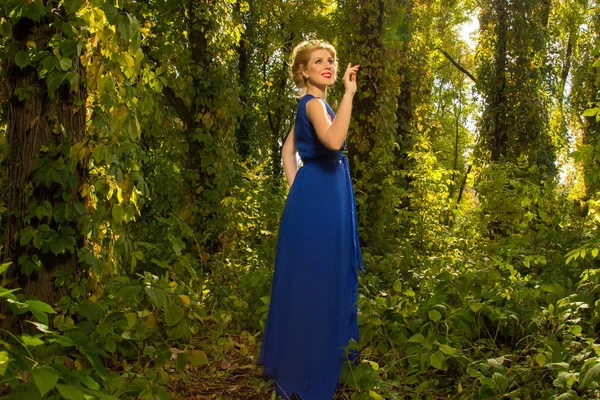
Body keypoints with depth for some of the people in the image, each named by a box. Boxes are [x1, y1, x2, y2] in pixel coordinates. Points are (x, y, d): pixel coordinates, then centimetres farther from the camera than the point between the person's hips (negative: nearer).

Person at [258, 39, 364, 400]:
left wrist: (296, 187, 13)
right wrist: (349, 93, -28)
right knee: (314, 280, -5)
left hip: (324, 197, 10)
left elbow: (289, 148, 21)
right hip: (319, 199, -10)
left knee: (324, 279, 16)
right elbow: (333, 141, -33)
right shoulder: (313, 102, -13)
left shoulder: (314, 104, 17)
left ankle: (294, 364, 29)